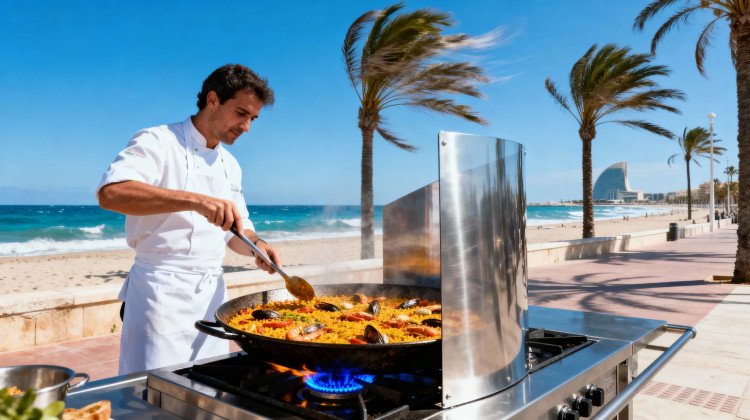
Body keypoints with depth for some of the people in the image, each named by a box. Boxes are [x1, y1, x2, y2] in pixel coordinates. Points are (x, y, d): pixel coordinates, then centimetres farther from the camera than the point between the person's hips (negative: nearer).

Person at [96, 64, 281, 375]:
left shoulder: (230, 165, 14)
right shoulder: (158, 142, -7)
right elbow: (110, 193, -26)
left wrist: (256, 245, -3)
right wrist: (196, 200, -37)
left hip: (212, 292, 7)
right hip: (163, 294, -6)